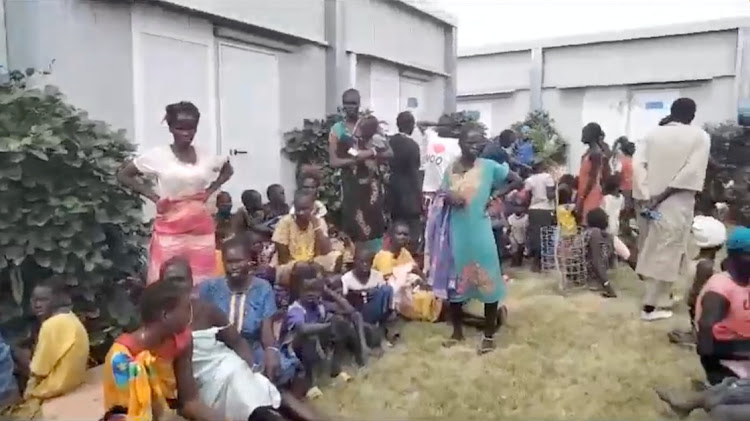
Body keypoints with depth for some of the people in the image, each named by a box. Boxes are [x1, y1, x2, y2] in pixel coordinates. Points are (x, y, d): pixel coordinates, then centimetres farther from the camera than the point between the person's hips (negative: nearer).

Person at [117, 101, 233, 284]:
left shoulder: (206, 155, 3)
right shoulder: (158, 155, -5)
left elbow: (228, 170, 22)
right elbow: (123, 175, 3)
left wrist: (210, 190, 6)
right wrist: (153, 196, -5)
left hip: (201, 227, 3)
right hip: (170, 228, -3)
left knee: (202, 282, 7)